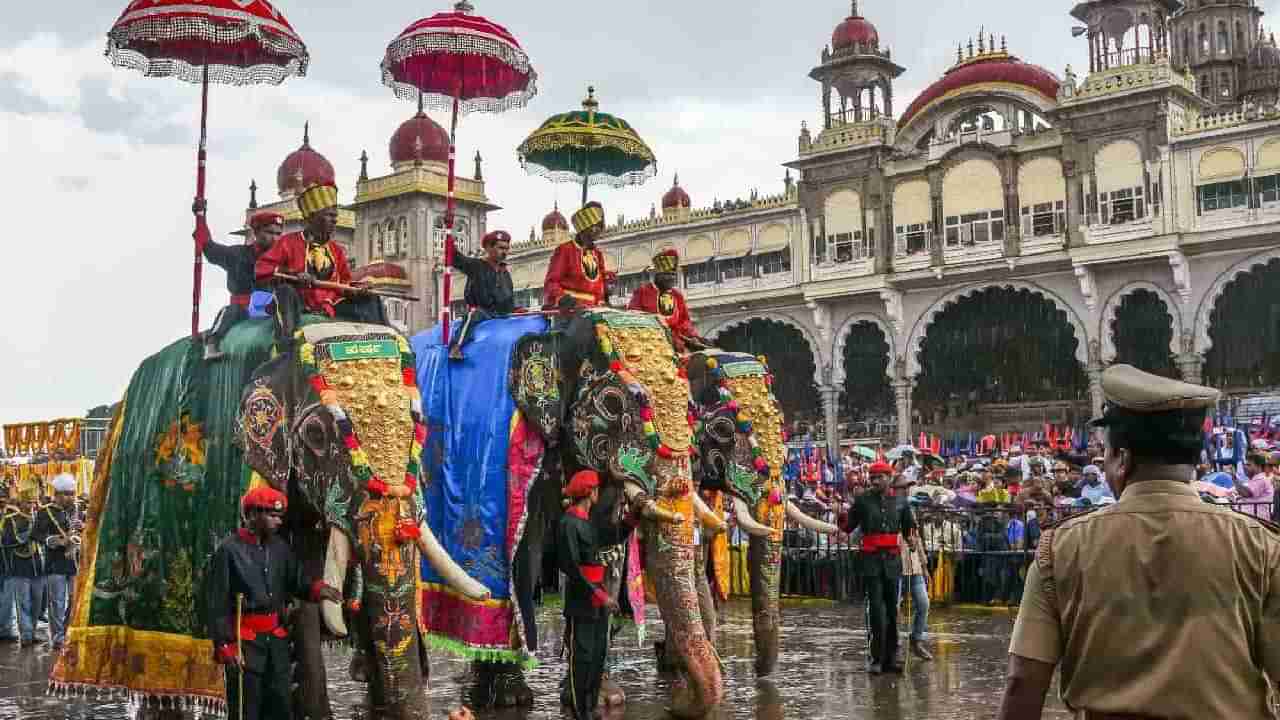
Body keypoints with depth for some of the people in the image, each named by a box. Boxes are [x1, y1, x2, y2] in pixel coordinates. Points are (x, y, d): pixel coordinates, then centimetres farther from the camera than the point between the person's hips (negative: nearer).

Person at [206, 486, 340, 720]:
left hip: (276, 637, 6)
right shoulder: (229, 550, -10)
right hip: (244, 640, -6)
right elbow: (218, 603, -11)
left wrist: (317, 589, -12)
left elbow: (296, 581, 11)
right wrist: (224, 645, -15)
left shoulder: (280, 548, 9)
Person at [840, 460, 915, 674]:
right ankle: (876, 658, -1)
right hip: (871, 560, -2)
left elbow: (909, 530, 18)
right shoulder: (863, 501, 1)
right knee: (875, 610, -7)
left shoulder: (900, 503, 7)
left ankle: (891, 657, 15)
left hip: (893, 560, 3)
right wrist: (840, 515, -18)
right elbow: (847, 527, 1)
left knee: (892, 609, 7)